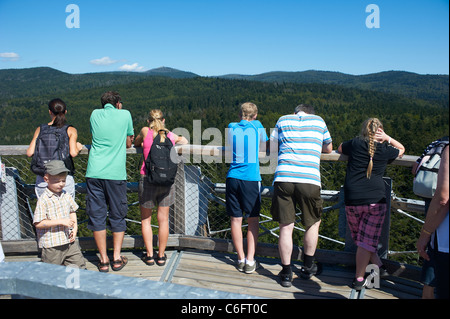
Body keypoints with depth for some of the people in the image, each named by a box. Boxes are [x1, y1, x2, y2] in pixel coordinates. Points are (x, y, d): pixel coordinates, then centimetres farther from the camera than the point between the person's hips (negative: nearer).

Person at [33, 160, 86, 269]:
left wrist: (75, 228, 5)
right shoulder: (43, 200, -15)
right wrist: (61, 221, -22)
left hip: (68, 241, 5)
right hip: (51, 245, -5)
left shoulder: (66, 196, 4)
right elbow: (38, 223, -18)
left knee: (80, 264, 10)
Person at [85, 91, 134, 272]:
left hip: (94, 172, 2)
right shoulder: (125, 114, 6)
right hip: (116, 173, -1)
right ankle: (117, 258, 13)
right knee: (117, 216, 10)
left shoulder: (95, 114, 12)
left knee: (97, 216, 7)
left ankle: (103, 260, 12)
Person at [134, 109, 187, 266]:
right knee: (163, 220, 10)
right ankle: (161, 256, 19)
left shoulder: (145, 131, -3)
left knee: (146, 220, 13)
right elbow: (185, 141, 24)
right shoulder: (171, 135, 4)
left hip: (147, 180, -2)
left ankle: (149, 255, 17)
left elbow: (136, 143, 16)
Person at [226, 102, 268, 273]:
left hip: (233, 178, 2)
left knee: (236, 219, 9)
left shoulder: (232, 127, 8)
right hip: (251, 179, -2)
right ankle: (250, 261, 9)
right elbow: (265, 143, 20)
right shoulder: (256, 126, 3)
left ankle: (241, 259, 16)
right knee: (253, 220, 9)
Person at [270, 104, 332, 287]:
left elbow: (272, 145, 25)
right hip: (309, 181, 0)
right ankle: (308, 267, 32)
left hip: (283, 178, 1)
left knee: (286, 227, 7)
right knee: (313, 224, 20)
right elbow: (328, 149, 27)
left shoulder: (283, 120, 16)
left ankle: (286, 273, 15)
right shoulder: (318, 121, 16)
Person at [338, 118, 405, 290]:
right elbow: (401, 149, 28)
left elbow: (339, 148, 26)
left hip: (353, 200, 0)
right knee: (367, 240, 2)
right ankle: (359, 279, 6)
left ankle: (377, 265, 20)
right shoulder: (385, 150, 6)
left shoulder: (355, 144, 5)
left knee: (359, 237, 18)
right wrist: (387, 138, 16)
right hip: (376, 199, 0)